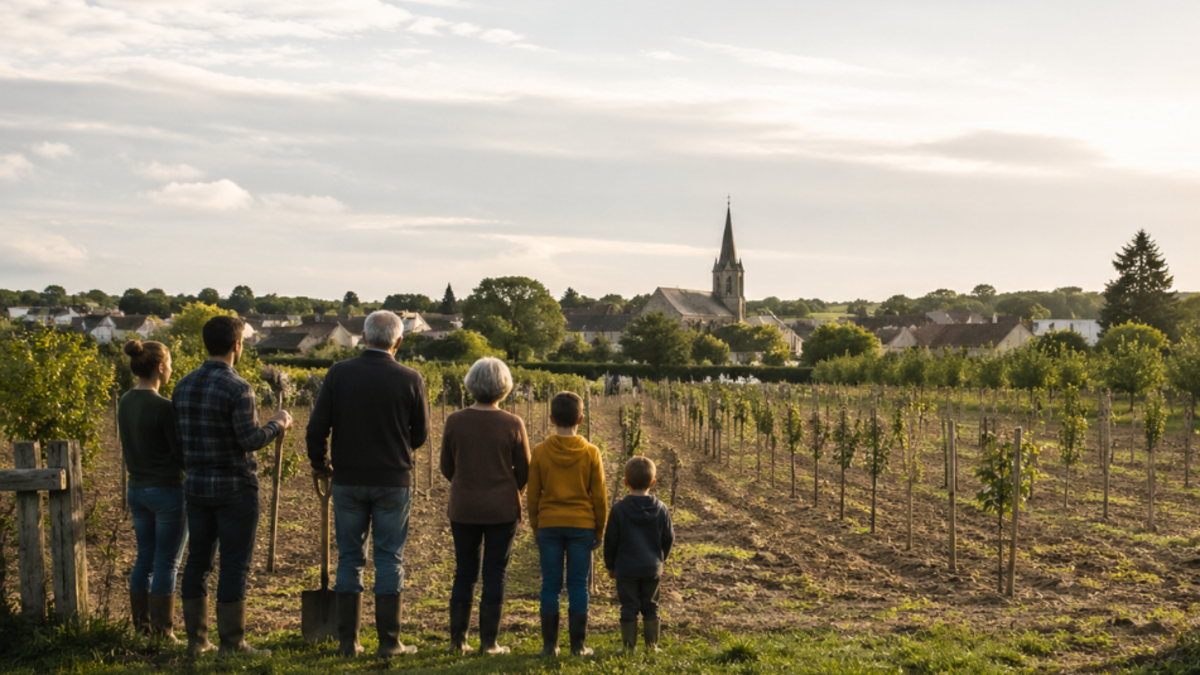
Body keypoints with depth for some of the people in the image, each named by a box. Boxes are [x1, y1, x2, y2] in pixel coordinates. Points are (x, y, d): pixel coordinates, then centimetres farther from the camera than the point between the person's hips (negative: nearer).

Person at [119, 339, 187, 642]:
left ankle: (141, 627, 20)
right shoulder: (163, 407, -19)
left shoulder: (125, 402, 5)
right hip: (168, 491, -7)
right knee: (167, 563, 0)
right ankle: (163, 632, 4)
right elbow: (183, 454, -15)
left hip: (137, 489, 8)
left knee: (145, 558, 15)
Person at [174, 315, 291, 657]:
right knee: (235, 565, 0)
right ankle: (232, 643, 3)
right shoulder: (237, 388, -16)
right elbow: (251, 439, -19)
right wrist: (277, 424, -2)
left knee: (198, 560, 12)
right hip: (235, 487, -6)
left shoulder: (184, 385, 5)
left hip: (197, 485, 7)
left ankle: (196, 639, 17)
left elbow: (178, 434, 9)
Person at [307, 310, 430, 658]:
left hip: (348, 479, 1)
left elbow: (317, 426, -4)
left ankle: (347, 640, 11)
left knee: (350, 558, 10)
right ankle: (389, 641, 7)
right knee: (389, 558, 6)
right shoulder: (410, 379, -6)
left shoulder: (340, 372, -4)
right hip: (394, 479, -1)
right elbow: (420, 434, 2)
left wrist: (320, 463, 13)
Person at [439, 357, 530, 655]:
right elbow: (524, 472, -1)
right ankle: (489, 641, 6)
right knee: (495, 574, 5)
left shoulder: (455, 421, -5)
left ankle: (458, 639, 13)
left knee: (464, 573, 13)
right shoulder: (513, 424, -9)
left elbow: (446, 467, 5)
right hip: (502, 509, -2)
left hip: (463, 508, 2)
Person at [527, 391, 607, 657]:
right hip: (582, 525, 0)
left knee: (551, 585, 5)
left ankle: (550, 644, 6)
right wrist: (600, 531, 10)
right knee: (578, 585, 4)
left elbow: (533, 495, 3)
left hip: (549, 525, 0)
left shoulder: (540, 451, -2)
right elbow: (599, 496, 1)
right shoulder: (590, 452, -3)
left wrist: (536, 528, 13)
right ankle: (578, 644, 5)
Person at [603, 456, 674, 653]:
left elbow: (611, 540, -5)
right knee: (650, 607, 13)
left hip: (626, 569, -2)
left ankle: (629, 646, 6)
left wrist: (610, 565, 8)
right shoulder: (661, 509, -2)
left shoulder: (619, 509, -10)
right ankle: (652, 646, 14)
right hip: (652, 569, 2)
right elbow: (668, 538, 6)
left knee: (629, 608, 4)